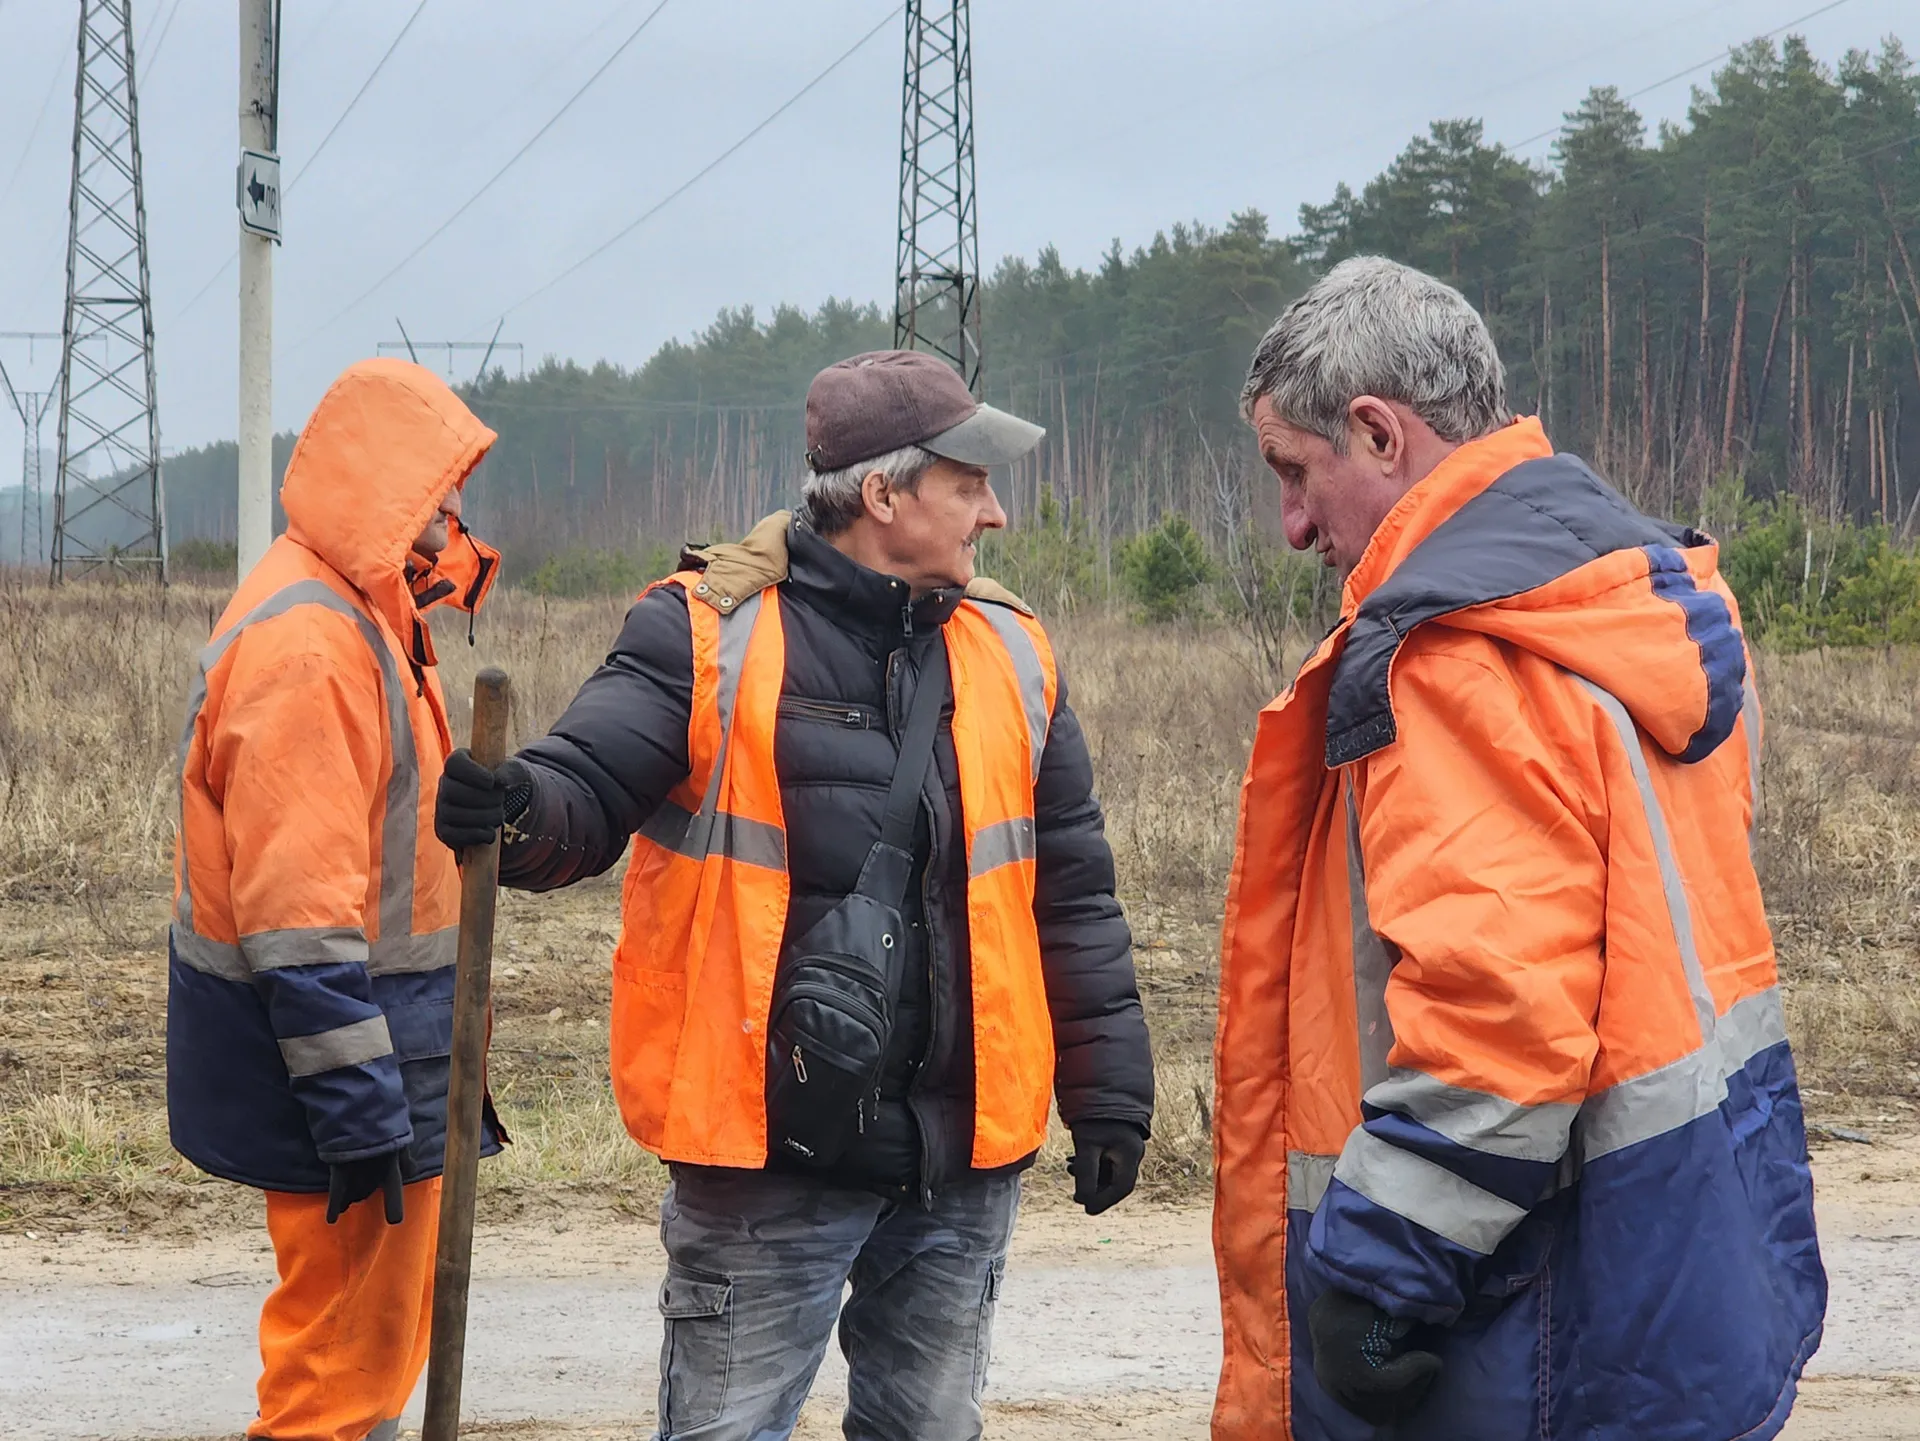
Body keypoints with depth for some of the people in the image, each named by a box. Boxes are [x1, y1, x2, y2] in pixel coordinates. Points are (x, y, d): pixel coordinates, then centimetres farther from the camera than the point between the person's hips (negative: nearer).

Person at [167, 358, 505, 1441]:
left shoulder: (361, 619, 14)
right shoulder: (304, 643, -20)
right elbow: (299, 916, -25)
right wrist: (361, 1109, -25)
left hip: (390, 1058, 11)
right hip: (348, 1067, -11)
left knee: (382, 1345, 20)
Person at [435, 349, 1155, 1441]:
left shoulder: (1012, 651, 8)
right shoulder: (708, 632, -6)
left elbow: (1072, 894, 12)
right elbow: (591, 792, -11)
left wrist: (1108, 1094, 11)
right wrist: (516, 809, -35)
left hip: (964, 1154, 5)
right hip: (767, 1150, -4)